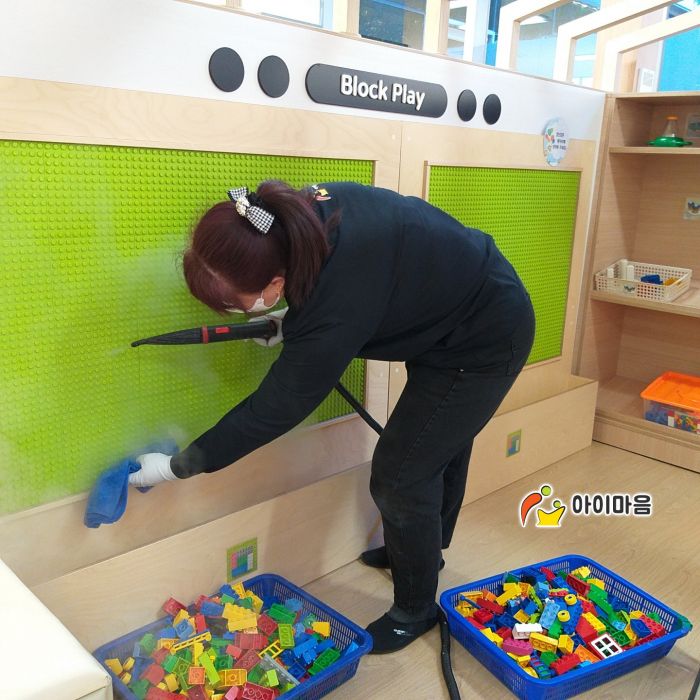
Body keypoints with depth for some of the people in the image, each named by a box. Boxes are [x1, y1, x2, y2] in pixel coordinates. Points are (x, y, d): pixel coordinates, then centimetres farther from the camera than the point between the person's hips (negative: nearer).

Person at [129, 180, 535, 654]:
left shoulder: (335, 312, -38)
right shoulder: (301, 212, -16)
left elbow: (275, 410, -26)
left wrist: (179, 466, -15)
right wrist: (294, 323, -5)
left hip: (484, 344, -9)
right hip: (468, 304, 9)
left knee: (401, 476, -2)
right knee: (439, 449, 26)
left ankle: (416, 610, 23)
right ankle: (426, 549, 51)